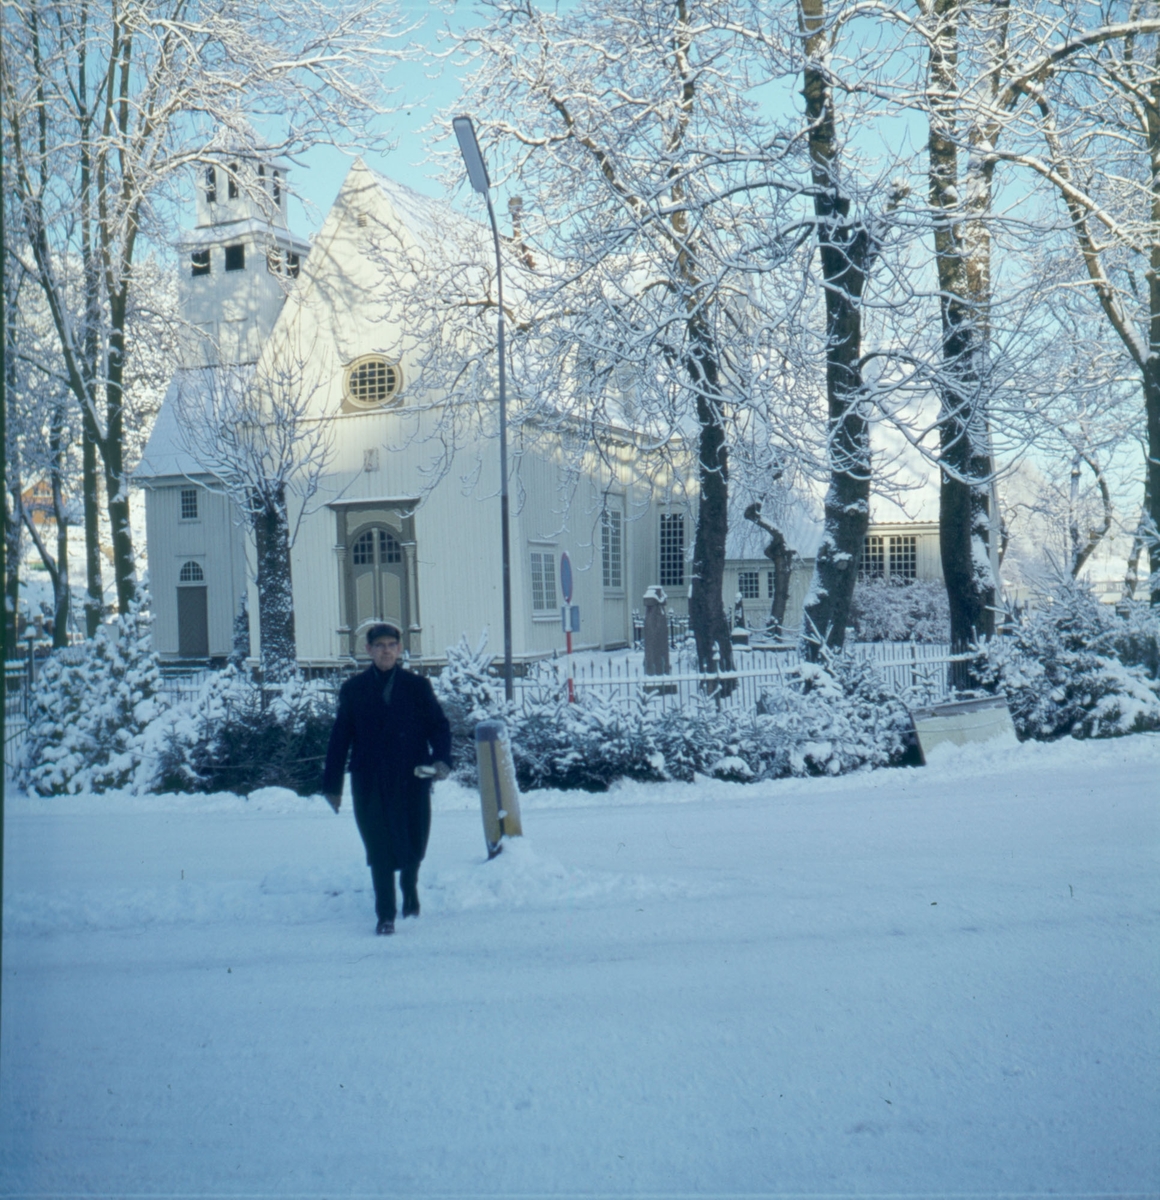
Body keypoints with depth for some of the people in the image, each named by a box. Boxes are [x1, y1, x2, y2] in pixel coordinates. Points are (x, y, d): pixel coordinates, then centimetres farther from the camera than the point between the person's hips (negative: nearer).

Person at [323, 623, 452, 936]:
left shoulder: (417, 686, 8)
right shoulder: (353, 690, 8)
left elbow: (439, 726, 5)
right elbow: (340, 737, 8)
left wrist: (442, 759, -14)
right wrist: (332, 784, 6)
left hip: (412, 779, 1)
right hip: (370, 784, 0)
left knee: (414, 846, 7)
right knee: (379, 851, -4)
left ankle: (409, 887, 40)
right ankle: (385, 915, 7)